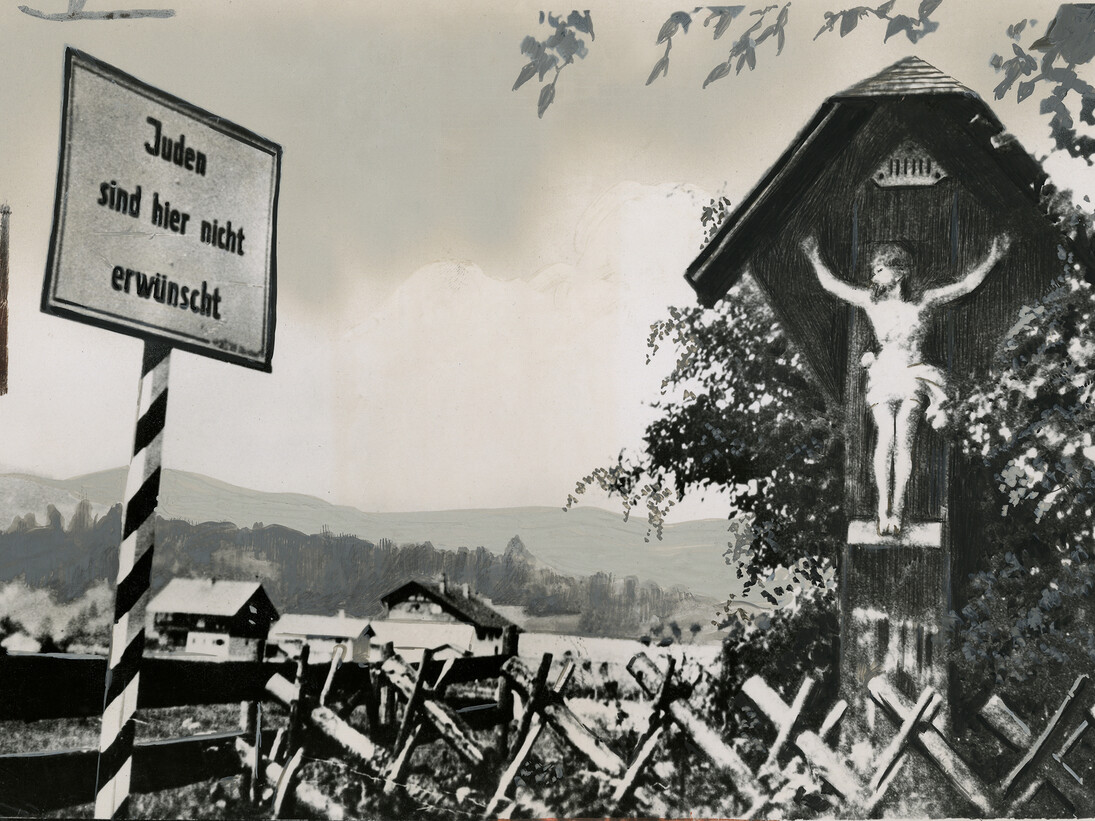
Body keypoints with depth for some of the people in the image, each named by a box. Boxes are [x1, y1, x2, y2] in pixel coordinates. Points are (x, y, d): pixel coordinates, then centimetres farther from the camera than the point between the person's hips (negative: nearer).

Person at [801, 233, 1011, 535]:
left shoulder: (924, 301, 7)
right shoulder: (870, 301, 12)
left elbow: (967, 284, 10)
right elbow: (831, 284, 21)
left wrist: (993, 257, 8)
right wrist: (815, 258, 22)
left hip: (913, 377, -1)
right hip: (882, 377, 1)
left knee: (903, 439, -15)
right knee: (886, 438, -17)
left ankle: (896, 509, -18)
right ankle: (884, 507, -21)